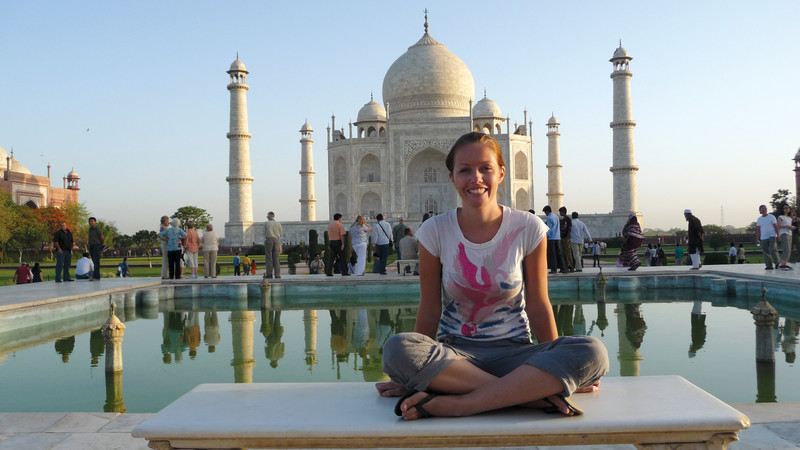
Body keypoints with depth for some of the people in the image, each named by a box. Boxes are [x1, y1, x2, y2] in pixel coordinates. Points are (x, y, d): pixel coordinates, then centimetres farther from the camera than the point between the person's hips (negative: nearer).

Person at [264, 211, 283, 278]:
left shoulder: (266, 223, -1)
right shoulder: (278, 223, 7)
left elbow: (264, 233, 0)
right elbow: (281, 234, 12)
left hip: (269, 240, -2)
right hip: (277, 240, 3)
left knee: (269, 257, 0)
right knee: (276, 257, 3)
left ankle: (269, 274, -4)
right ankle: (277, 274, -1)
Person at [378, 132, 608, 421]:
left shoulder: (528, 229, -2)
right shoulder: (435, 233, -2)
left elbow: (537, 305, 3)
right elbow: (430, 310, 2)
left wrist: (558, 370, 1)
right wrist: (414, 377, 2)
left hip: (514, 352, 1)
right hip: (455, 354, 0)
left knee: (592, 352, -28)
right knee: (397, 348, -33)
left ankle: (455, 403, -30)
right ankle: (534, 394, -28)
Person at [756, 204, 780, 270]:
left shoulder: (771, 217, 2)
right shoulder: (759, 219, 12)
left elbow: (776, 227, -2)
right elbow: (758, 230, 13)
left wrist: (777, 236, -9)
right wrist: (758, 239, 8)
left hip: (772, 236, -4)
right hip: (763, 238, 4)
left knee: (772, 250, -17)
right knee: (766, 252, -1)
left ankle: (777, 263, -5)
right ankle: (769, 266, 2)